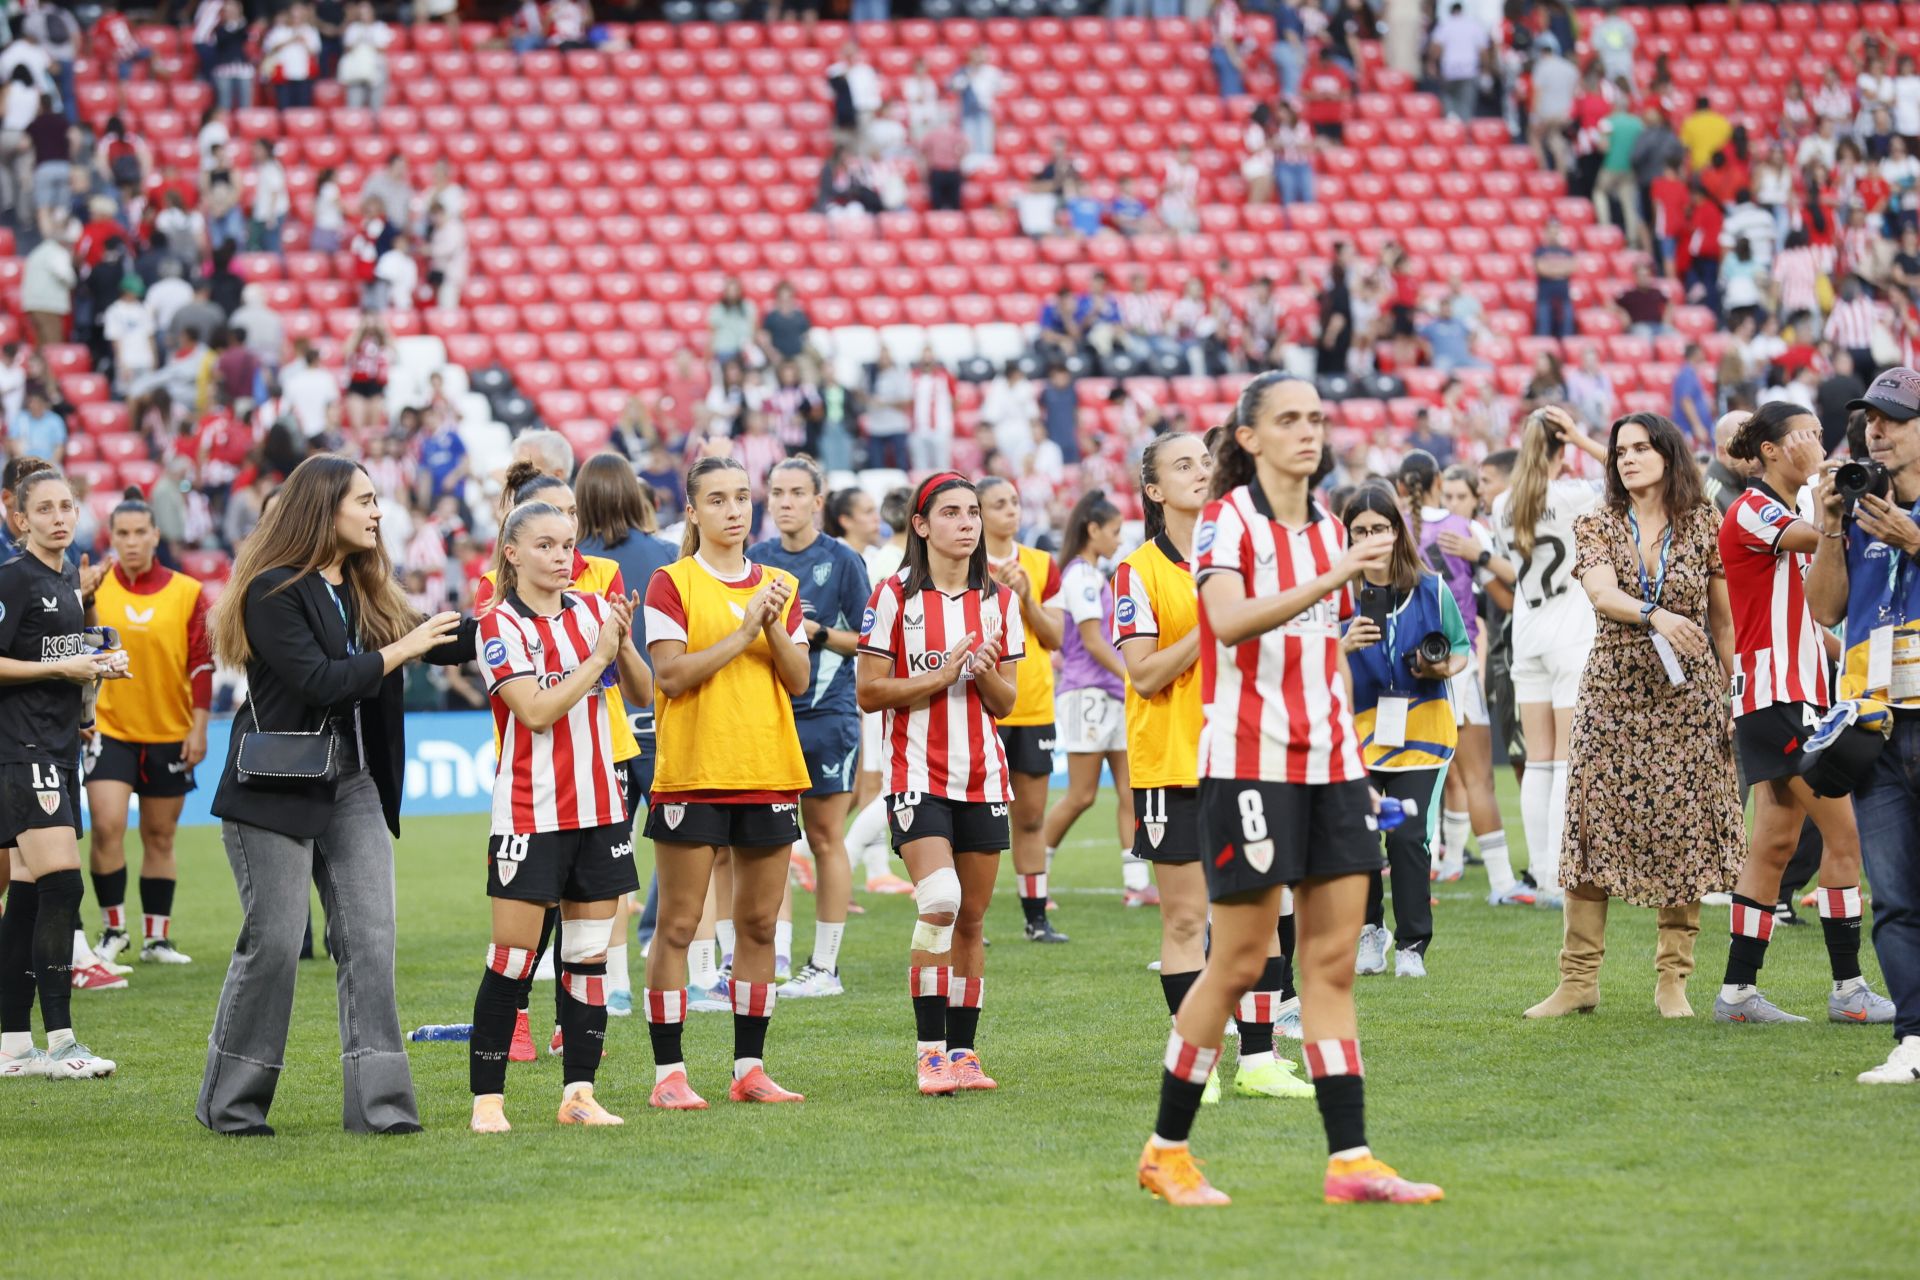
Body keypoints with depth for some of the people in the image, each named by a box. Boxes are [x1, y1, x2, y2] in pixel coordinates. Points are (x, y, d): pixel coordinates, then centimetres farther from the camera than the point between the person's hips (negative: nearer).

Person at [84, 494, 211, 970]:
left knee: (160, 837, 8)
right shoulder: (93, 589, -1)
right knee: (107, 825, -13)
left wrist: (198, 729, -5)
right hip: (108, 728, -1)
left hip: (169, 733, 1)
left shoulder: (187, 593, -2)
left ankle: (156, 938, 17)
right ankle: (113, 930, 1)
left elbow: (202, 664, -1)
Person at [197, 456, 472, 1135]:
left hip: (353, 786, 7)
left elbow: (445, 645, 13)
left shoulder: (365, 590, 12)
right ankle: (230, 1104, 8)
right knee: (273, 942, -4)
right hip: (277, 791, -7)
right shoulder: (273, 592, -11)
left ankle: (378, 1101, -1)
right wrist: (402, 650, -16)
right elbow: (317, 679, -20)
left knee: (369, 939, -1)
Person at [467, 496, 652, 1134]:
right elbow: (537, 710, -17)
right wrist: (598, 656, -14)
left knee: (589, 954, 6)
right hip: (530, 812, -5)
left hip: (598, 807, 5)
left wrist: (624, 640, -8)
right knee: (513, 957, -6)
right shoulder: (500, 625, -7)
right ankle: (486, 1098, 0)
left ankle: (579, 1093, 11)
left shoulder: (594, 610, 8)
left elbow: (642, 694, 10)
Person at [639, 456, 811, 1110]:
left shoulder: (779, 585, 11)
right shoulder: (672, 584, -3)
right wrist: (744, 632, -15)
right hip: (692, 773, -5)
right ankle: (669, 1073, 1)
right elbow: (670, 676, -12)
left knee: (758, 923, 6)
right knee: (678, 925, -3)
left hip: (769, 773, 5)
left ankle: (750, 1067, 13)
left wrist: (774, 626, -10)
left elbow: (799, 681, 5)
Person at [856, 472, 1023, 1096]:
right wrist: (940, 676, -14)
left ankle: (962, 1051, 13)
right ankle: (929, 1051, -14)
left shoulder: (1000, 600, 9)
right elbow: (870, 693, -4)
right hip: (918, 773, -4)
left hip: (983, 776, 4)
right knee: (939, 902, -20)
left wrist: (984, 670, -11)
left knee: (971, 917, 6)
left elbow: (1006, 703, 10)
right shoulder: (895, 596, -2)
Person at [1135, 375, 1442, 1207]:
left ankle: (1350, 1159, 0)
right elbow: (1229, 620, -24)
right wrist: (1324, 582, -34)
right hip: (1249, 758, -6)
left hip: (1328, 763, 6)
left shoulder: (1328, 528, 14)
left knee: (1333, 961, 2)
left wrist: (1346, 745, 18)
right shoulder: (1227, 520, -6)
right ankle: (1166, 1149, 9)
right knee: (1240, 960, -4)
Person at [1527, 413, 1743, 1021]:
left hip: (1687, 699, 0)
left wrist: (1730, 696, 5)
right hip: (1613, 694, 0)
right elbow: (1603, 593, -16)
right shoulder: (1596, 527, 3)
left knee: (1683, 836, -1)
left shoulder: (1703, 526, 4)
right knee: (1594, 831, -3)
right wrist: (1656, 616, -34)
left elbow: (1722, 619, 8)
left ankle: (1672, 981, 7)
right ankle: (1579, 981, 3)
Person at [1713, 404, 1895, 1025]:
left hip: (1800, 691, 10)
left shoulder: (1792, 515, 20)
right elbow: (1820, 535, -29)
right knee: (1843, 833, -10)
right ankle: (1848, 989, -7)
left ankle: (1738, 991, 9)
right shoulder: (1749, 512, -10)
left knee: (1777, 840, 8)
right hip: (1774, 692, -10)